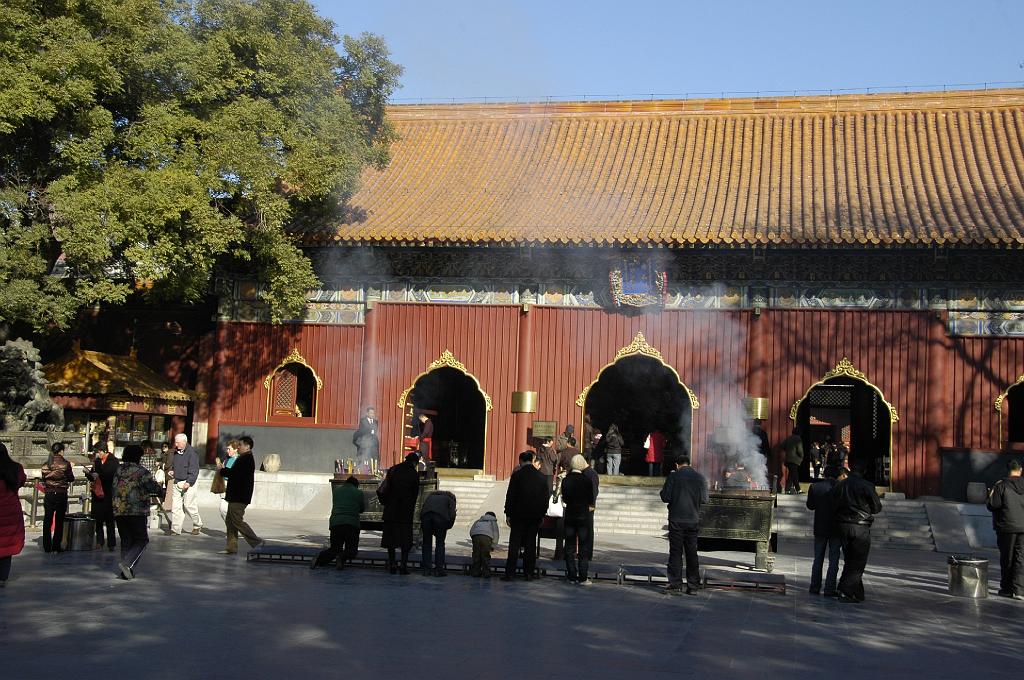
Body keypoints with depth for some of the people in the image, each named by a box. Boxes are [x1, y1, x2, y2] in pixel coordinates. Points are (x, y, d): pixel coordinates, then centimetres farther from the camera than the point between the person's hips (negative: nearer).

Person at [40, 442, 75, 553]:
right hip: (61, 494, -2)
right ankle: (56, 546, 5)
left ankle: (47, 547, 10)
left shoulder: (46, 465, -2)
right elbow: (71, 478, -2)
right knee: (59, 521, 5)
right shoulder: (65, 464, -11)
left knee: (47, 521, 9)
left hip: (48, 494, 3)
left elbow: (43, 479, 5)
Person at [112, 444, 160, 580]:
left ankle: (126, 571, 11)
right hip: (137, 512, -6)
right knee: (142, 539, 3)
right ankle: (127, 564, -15)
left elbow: (113, 489, 17)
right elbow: (155, 489, -12)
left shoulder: (118, 470, 11)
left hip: (118, 511, 6)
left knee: (126, 540, 13)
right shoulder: (141, 472, -9)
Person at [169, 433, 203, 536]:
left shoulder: (192, 452, -10)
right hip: (177, 483, 7)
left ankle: (197, 525, 17)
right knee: (176, 506, 1)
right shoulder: (176, 452, 13)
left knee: (188, 505, -3)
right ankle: (175, 529, 2)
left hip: (188, 482, -7)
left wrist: (189, 482, -20)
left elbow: (194, 470, -14)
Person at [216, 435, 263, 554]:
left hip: (239, 497, -11)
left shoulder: (246, 459, -17)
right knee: (230, 521, 12)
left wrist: (221, 471, -8)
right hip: (236, 496, 11)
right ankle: (231, 547, 15)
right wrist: (224, 469, 5)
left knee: (237, 521, -8)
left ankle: (257, 542, -6)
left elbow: (233, 473, -23)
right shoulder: (245, 458, 18)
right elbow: (236, 472, 18)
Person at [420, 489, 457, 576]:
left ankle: (426, 569, 12)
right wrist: (447, 527, 20)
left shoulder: (430, 496, 38)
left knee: (426, 543, 14)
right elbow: (452, 515, 10)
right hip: (440, 516, -2)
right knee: (440, 543, 10)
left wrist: (422, 526, 27)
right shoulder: (450, 499, 28)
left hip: (426, 515, 3)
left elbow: (421, 511, 25)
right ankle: (439, 569, 6)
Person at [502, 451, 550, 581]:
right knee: (531, 544, 9)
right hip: (535, 516, 3)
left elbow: (510, 496, -7)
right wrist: (541, 514, 15)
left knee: (514, 544, 0)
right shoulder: (541, 478, 4)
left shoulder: (517, 475, -6)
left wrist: (508, 514, -1)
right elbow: (546, 497, 8)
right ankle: (529, 573, 9)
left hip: (518, 515, -3)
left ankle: (509, 573, -3)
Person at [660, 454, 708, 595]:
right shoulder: (700, 477, 2)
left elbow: (665, 497, -9)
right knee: (692, 553, 10)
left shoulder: (673, 477, -7)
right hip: (694, 520, 3)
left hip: (677, 520, -3)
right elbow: (704, 499, 4)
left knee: (675, 552, 1)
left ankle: (675, 585, -4)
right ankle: (693, 586, 12)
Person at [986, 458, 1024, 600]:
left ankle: (1006, 588, 15)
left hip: (1007, 527, -2)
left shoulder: (1001, 485, -9)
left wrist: (991, 497, 7)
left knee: (1006, 558, 9)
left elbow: (993, 505, -12)